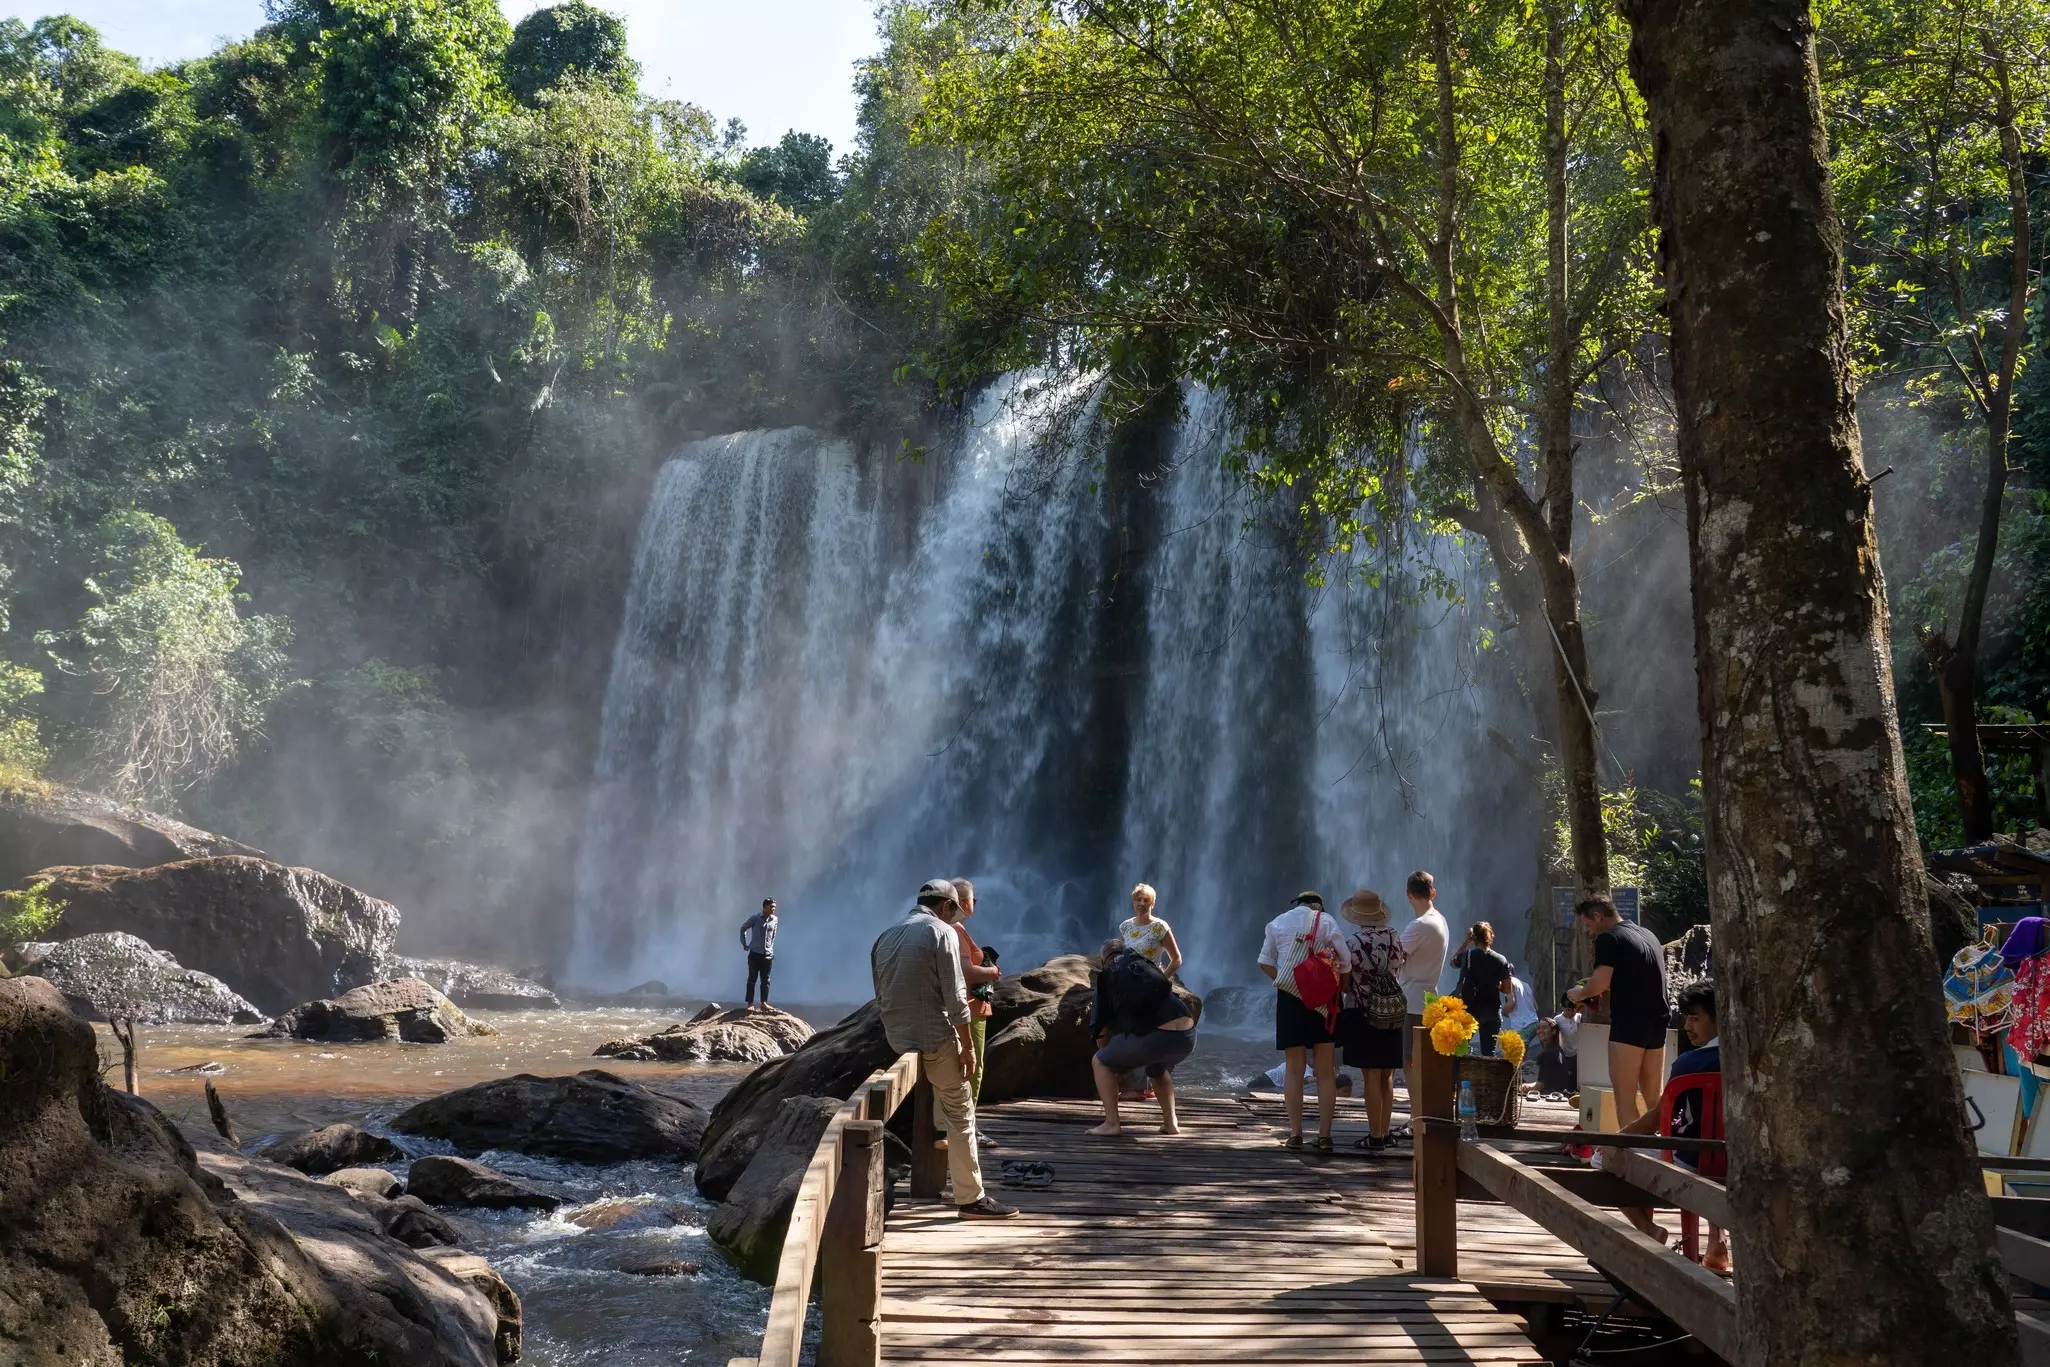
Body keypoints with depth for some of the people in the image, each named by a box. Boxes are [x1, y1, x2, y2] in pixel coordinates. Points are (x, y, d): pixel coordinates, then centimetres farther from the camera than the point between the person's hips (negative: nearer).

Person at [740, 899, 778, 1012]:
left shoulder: (774, 919, 3)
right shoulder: (755, 918, -8)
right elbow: (743, 928, 5)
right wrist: (745, 944, 4)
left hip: (768, 955, 4)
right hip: (755, 954, -4)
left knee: (765, 980, 5)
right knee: (752, 979, 0)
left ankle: (764, 1003, 10)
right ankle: (750, 1003, 3)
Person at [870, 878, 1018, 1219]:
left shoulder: (885, 937, 12)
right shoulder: (942, 932, -9)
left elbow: (881, 995, 14)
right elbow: (955, 998, -15)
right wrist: (968, 1046, -10)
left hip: (898, 1038, 7)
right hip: (936, 1037, -7)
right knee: (960, 1115, 1)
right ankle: (971, 1199, 2)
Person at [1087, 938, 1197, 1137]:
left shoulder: (1108, 976, 18)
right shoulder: (1147, 965, 30)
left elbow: (1101, 1028, 18)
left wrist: (1112, 1058, 38)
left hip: (1155, 1036, -5)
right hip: (1187, 1035, 5)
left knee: (1101, 1063, 18)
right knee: (1159, 1068, 38)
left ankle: (1111, 1124, 8)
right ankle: (1171, 1123, 29)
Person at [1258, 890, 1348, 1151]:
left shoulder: (1278, 923, 9)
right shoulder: (1328, 921, 2)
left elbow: (1265, 963, 5)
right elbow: (1343, 962, -6)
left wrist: (1285, 980, 7)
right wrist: (1339, 990, 3)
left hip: (1289, 998, 1)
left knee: (1294, 1069, 7)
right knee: (1325, 1071, 5)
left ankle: (1295, 1134, 5)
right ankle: (1324, 1136, 3)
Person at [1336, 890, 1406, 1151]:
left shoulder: (1353, 943, -15)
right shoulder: (1395, 937, -1)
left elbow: (1344, 981, -11)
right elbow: (1399, 970, 11)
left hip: (1363, 1013, -5)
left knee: (1371, 1076, -1)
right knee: (1387, 1076, 13)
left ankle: (1375, 1137, 2)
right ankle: (1384, 1132, 18)